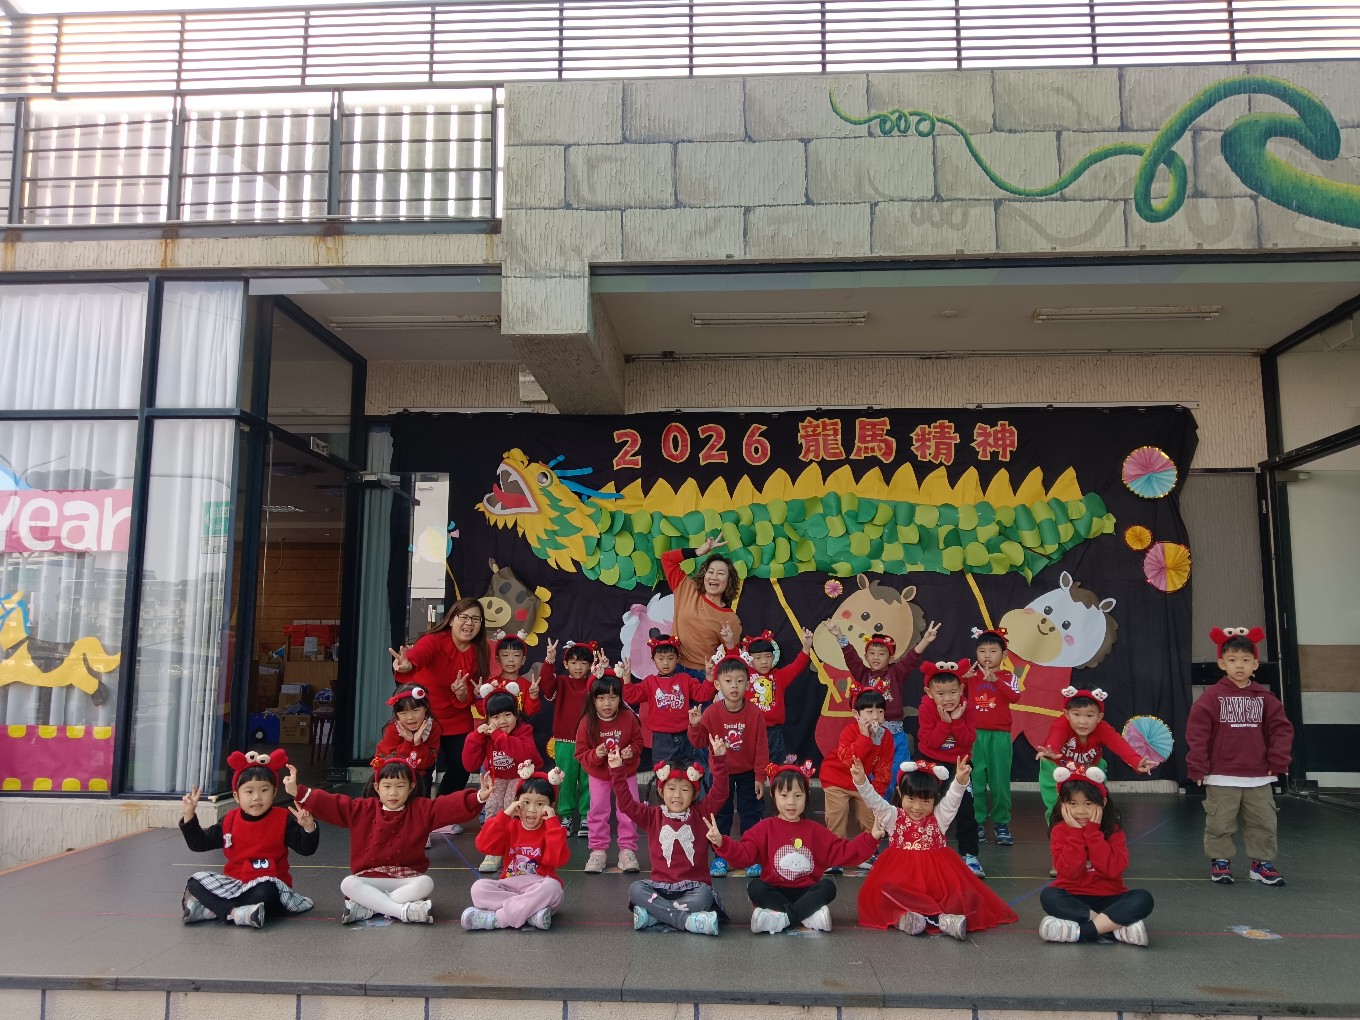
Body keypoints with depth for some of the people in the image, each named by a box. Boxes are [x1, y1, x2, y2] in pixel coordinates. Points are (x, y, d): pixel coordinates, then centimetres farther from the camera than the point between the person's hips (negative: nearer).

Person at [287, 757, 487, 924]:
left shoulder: (421, 810, -2)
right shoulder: (362, 809, 3)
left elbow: (451, 806, -15)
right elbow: (328, 804, -2)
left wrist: (479, 797, -32)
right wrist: (298, 792, -15)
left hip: (407, 878, -1)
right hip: (370, 879, 1)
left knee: (426, 883, -31)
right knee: (348, 884, -28)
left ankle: (366, 907, -28)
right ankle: (403, 910, -35)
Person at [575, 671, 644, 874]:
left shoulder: (629, 718, -16)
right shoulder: (587, 722, -18)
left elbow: (638, 741, -1)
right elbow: (581, 752, -12)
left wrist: (632, 751, -21)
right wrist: (595, 755, -30)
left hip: (626, 773, 0)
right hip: (598, 775, 0)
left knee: (628, 813, 3)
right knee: (598, 812, 6)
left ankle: (627, 850, 16)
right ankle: (597, 851, 20)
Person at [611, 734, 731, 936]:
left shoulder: (700, 814, 5)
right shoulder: (653, 817, 8)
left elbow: (719, 792, -8)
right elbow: (626, 803, -2)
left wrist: (719, 758, -21)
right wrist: (617, 770, -12)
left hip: (693, 886, -1)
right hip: (661, 886, 1)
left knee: (703, 896, -34)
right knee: (635, 889, -27)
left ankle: (652, 913, -27)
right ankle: (687, 920, -33)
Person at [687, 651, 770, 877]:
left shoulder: (755, 714, -17)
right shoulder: (711, 713, -16)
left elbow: (761, 748, -12)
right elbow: (699, 742, -12)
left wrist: (760, 777, -10)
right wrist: (694, 725, -31)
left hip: (748, 774, -1)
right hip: (721, 773, 1)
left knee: (750, 814, 7)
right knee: (720, 815, 10)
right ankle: (720, 857, 20)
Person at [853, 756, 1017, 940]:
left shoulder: (939, 817, 6)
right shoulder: (893, 817, 4)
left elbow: (953, 799, -10)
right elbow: (874, 800, -9)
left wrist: (960, 781, -32)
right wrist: (861, 781, -28)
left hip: (936, 879, 1)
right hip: (901, 880, -1)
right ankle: (941, 919, -43)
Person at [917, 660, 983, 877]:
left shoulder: (966, 707, -15)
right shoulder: (927, 708, -20)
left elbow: (968, 740, -18)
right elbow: (930, 742, -23)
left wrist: (957, 721, -31)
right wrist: (945, 722, -33)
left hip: (959, 763, 1)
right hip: (931, 762, -1)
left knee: (965, 807, -2)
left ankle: (969, 854, 7)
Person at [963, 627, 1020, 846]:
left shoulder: (1008, 677, 2)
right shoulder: (971, 676, 6)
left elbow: (1015, 697, -16)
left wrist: (995, 680, -28)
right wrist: (963, 676, -20)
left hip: (999, 736, -1)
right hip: (975, 734, 1)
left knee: (1000, 781, 3)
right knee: (975, 780, 3)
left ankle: (1002, 823, 14)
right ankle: (977, 822, 13)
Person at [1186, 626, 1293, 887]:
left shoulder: (1265, 698, 2)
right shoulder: (1212, 697, -8)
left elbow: (1281, 728, 5)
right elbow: (1196, 732, -9)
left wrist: (1278, 760, -3)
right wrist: (1197, 768, -11)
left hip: (1259, 777, 3)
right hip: (1221, 778, -3)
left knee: (1263, 823, 9)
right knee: (1220, 824, 5)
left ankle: (1261, 863, 23)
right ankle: (1220, 861, 19)